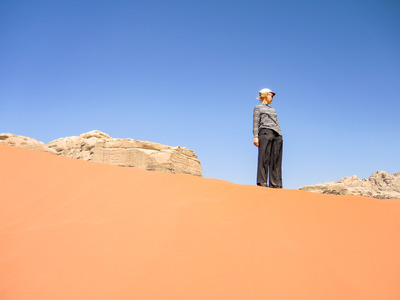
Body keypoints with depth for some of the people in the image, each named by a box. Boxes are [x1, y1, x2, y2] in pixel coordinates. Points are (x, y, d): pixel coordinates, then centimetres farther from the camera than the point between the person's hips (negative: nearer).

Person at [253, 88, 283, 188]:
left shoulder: (272, 109, 30)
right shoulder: (258, 108, 12)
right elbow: (255, 123, 1)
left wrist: (280, 136, 15)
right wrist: (255, 136, -11)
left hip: (277, 134, 6)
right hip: (265, 132, -6)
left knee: (276, 159, -2)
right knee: (264, 158, -13)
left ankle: (275, 183, -4)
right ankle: (262, 182, -16)